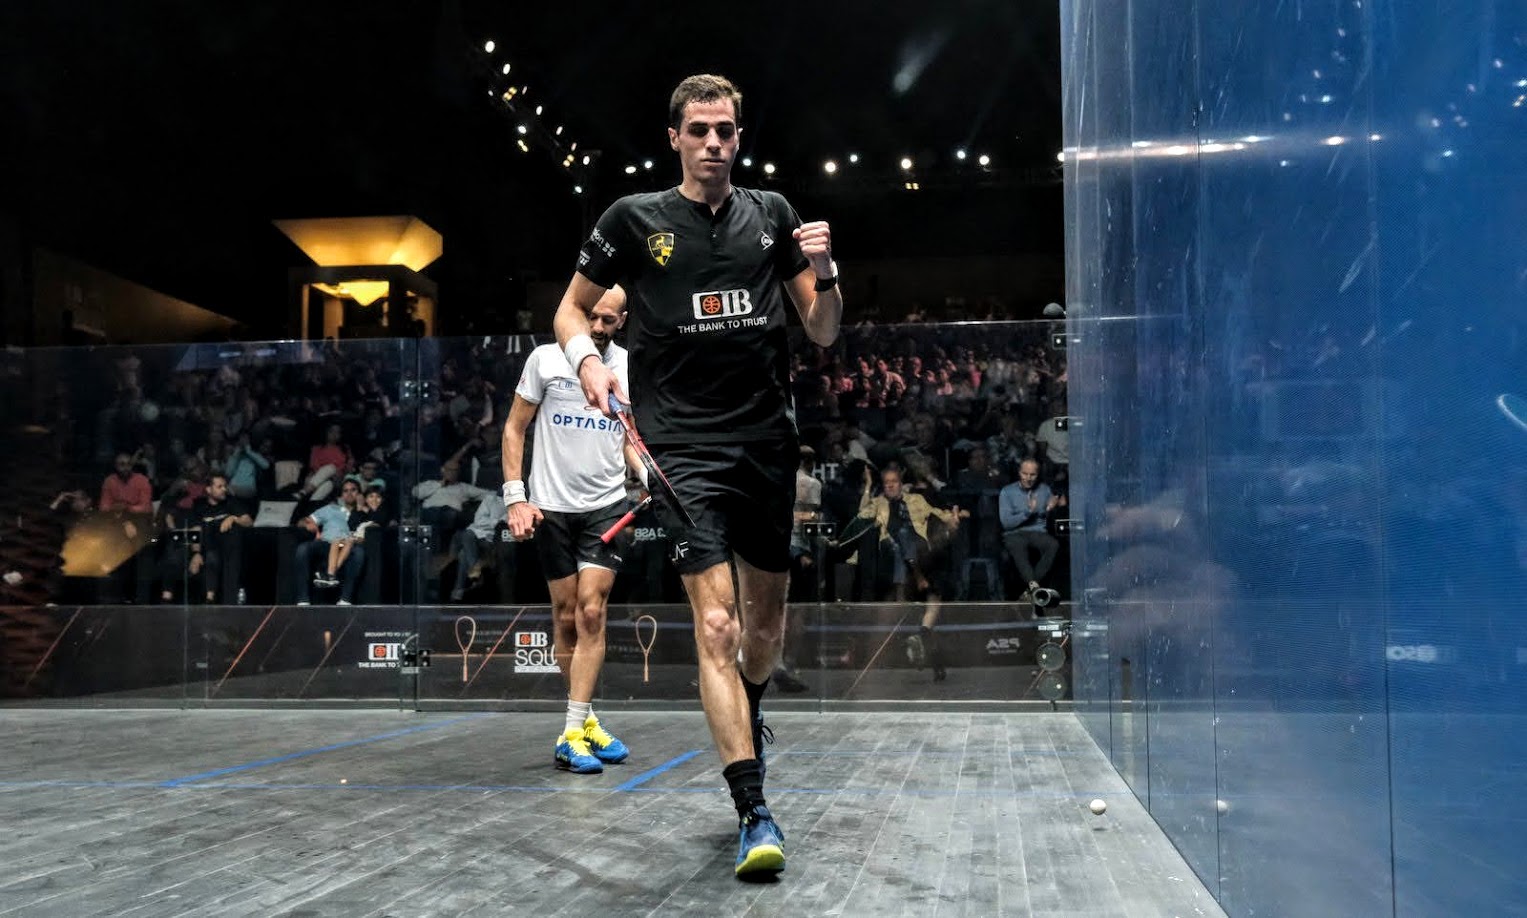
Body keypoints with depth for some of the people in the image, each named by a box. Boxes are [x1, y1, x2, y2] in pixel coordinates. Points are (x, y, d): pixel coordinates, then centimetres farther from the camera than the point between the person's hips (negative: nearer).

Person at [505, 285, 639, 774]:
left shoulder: (630, 367, 5)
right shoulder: (546, 359, -2)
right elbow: (514, 428, 3)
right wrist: (515, 496, -6)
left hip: (607, 506, 1)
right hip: (551, 507, -1)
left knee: (591, 611, -9)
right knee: (565, 616, 5)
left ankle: (572, 735, -8)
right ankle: (586, 720, 22)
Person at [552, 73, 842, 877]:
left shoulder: (772, 215, 9)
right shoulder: (635, 219, 2)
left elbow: (824, 333, 11)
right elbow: (572, 307, 12)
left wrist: (823, 271, -9)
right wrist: (587, 359, -8)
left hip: (768, 442, 4)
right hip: (682, 447, -4)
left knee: (767, 611, 17)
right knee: (716, 621, -14)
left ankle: (747, 715, 48)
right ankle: (753, 812, -11)